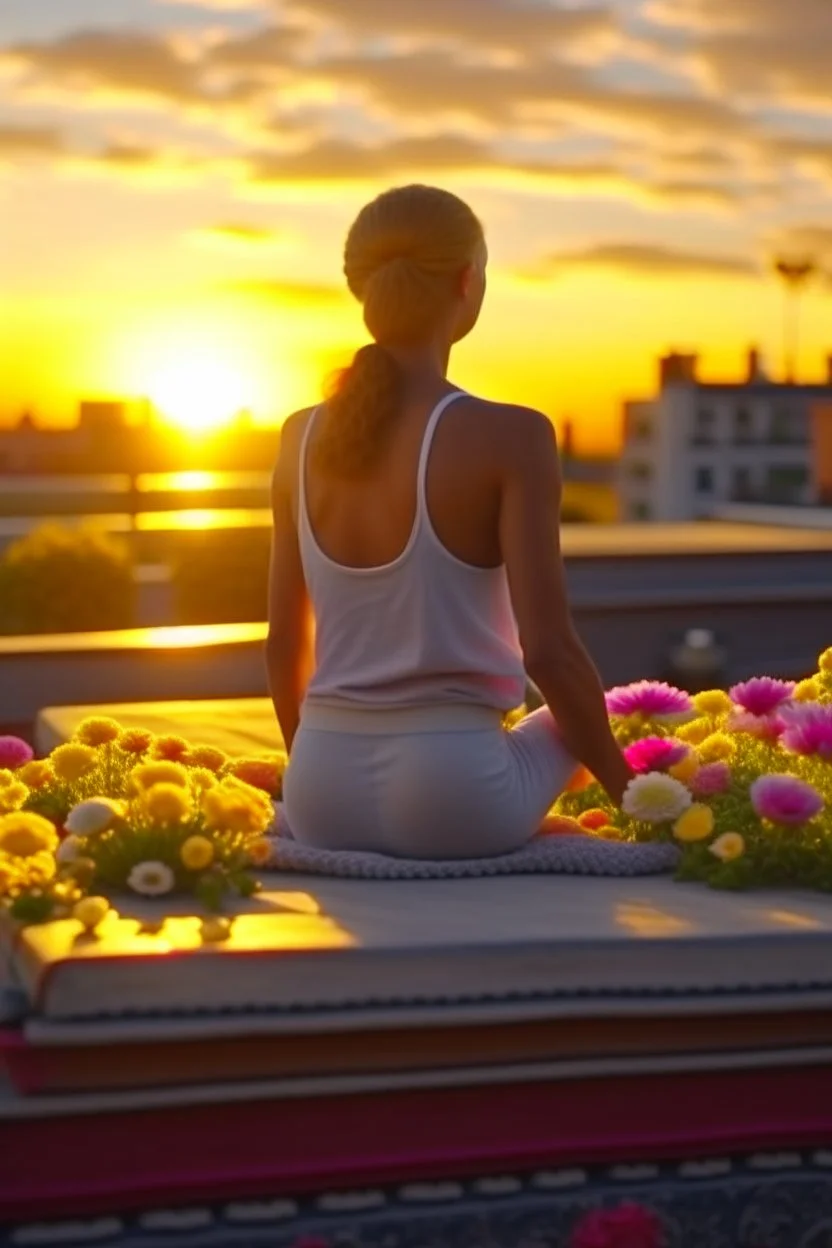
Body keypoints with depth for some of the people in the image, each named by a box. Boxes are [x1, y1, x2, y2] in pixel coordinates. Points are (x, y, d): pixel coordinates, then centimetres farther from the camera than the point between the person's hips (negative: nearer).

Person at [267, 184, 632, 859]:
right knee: (574, 721, 29)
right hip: (448, 791, -5)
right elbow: (549, 651, -14)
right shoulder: (508, 436, -13)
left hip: (319, 794, 5)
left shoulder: (302, 438, 3)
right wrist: (629, 790, 2)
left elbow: (285, 642, 10)